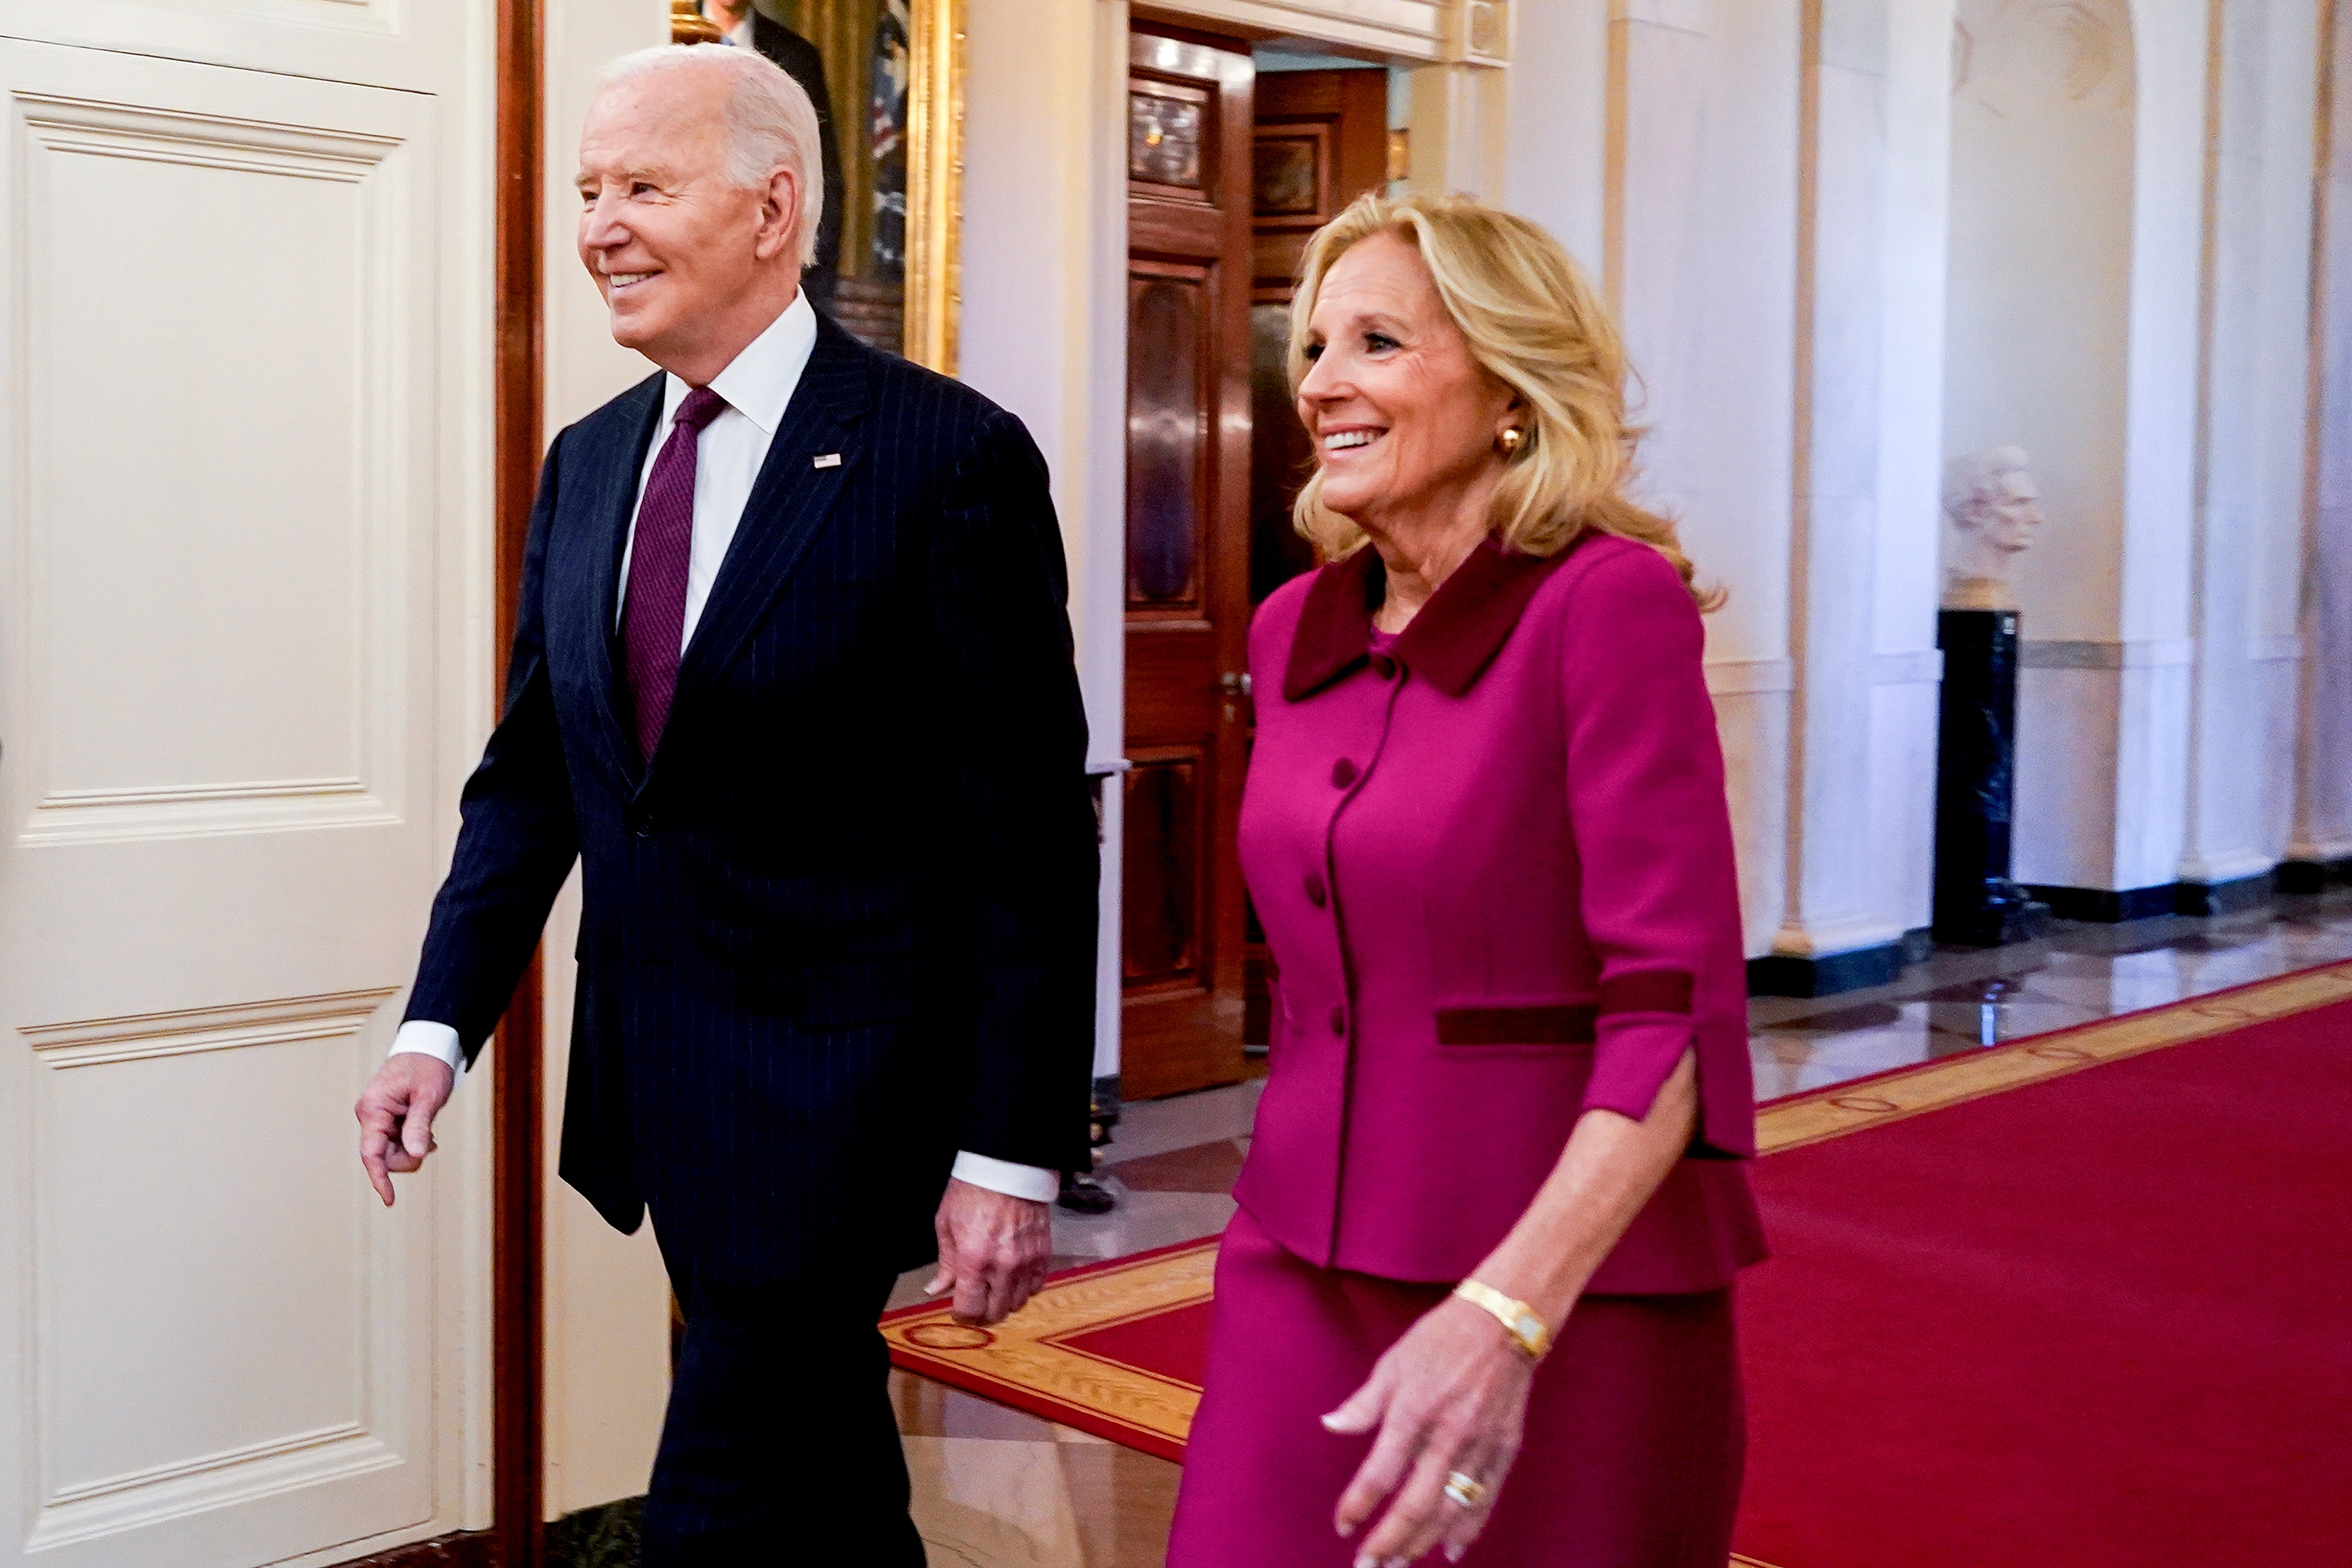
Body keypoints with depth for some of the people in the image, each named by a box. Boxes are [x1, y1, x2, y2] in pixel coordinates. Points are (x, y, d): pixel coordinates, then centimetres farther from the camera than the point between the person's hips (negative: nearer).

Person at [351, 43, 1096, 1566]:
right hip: (654, 1088, 7)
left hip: (832, 1086, -6)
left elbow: (1030, 838, -14)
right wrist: (441, 1022, 1)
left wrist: (1012, 1151, -15)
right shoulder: (589, 460, 8)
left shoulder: (948, 456, -13)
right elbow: (531, 768, 13)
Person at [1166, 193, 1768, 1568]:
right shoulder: (1294, 631, 6)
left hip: (1567, 1297, -5)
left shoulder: (1611, 600, -13)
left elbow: (1675, 1010, -19)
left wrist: (1505, 1317, -29)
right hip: (1302, 1279, 6)